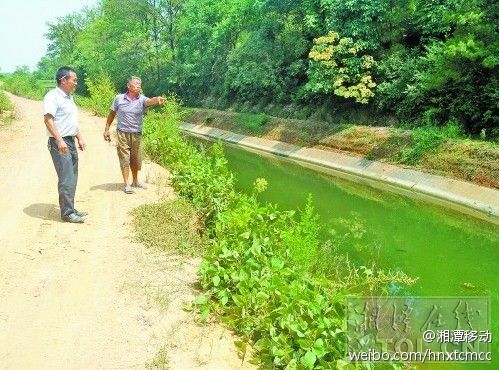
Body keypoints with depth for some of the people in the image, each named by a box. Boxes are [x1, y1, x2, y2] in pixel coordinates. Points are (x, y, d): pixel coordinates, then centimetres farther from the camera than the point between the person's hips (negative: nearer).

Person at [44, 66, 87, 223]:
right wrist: (60, 141, -29)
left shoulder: (69, 97, 17)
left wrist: (80, 138, 21)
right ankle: (67, 213, -2)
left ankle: (70, 208, 21)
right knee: (67, 179, -9)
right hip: (59, 143, -9)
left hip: (71, 141, 10)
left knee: (72, 178, 12)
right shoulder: (52, 96, -13)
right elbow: (48, 119, -22)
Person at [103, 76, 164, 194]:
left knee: (136, 159, 14)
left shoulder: (142, 99, -5)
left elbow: (150, 101, -29)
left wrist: (157, 99, -52)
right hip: (122, 133, -1)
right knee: (124, 158, -1)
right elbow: (112, 113, 9)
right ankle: (126, 184, 6)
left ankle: (135, 181, 33)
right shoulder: (119, 98, -2)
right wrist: (107, 129, 8)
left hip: (137, 134, 2)